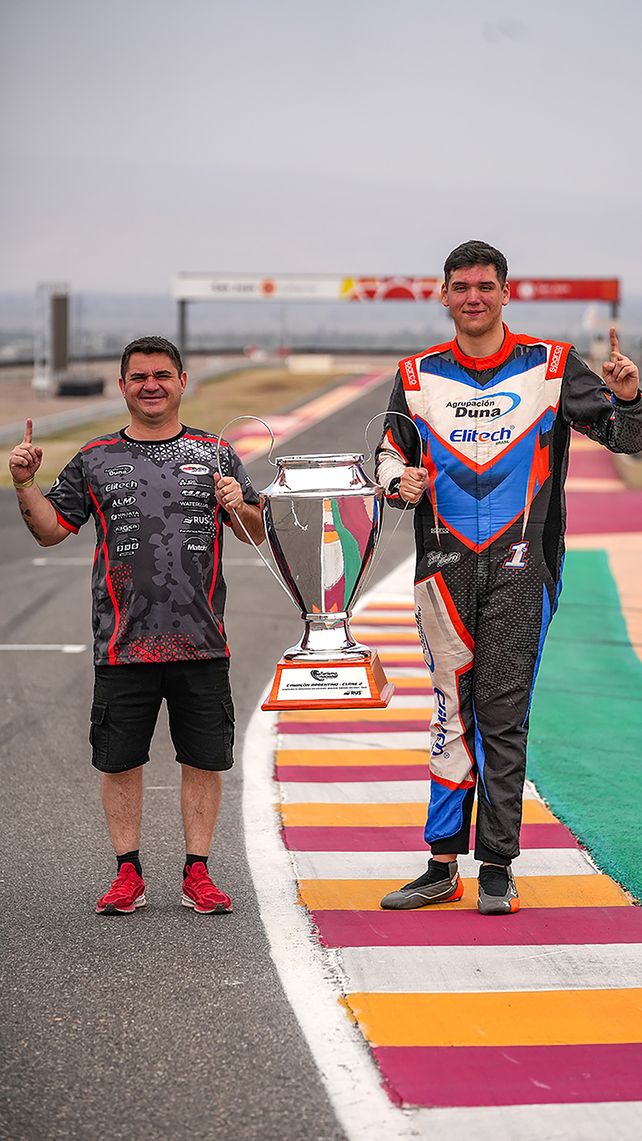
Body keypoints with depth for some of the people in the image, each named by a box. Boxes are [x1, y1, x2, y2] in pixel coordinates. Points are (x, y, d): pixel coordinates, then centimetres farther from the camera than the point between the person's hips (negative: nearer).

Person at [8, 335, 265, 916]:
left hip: (201, 642, 0)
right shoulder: (96, 459, 9)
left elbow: (260, 534, 10)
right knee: (120, 760, 4)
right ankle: (128, 873, 17)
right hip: (123, 644, 0)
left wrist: (240, 507, -10)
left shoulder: (215, 454, 10)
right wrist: (25, 484, -6)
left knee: (204, 759, 4)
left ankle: (198, 871, 15)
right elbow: (50, 530, 9)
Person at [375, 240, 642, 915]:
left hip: (520, 564, -2)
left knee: (503, 714, -4)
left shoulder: (551, 367, 3)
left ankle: (497, 869, 3)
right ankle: (443, 866, 10)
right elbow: (390, 455, 18)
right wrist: (400, 481, -5)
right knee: (452, 711, 4)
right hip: (444, 564, 2)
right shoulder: (418, 376, 10)